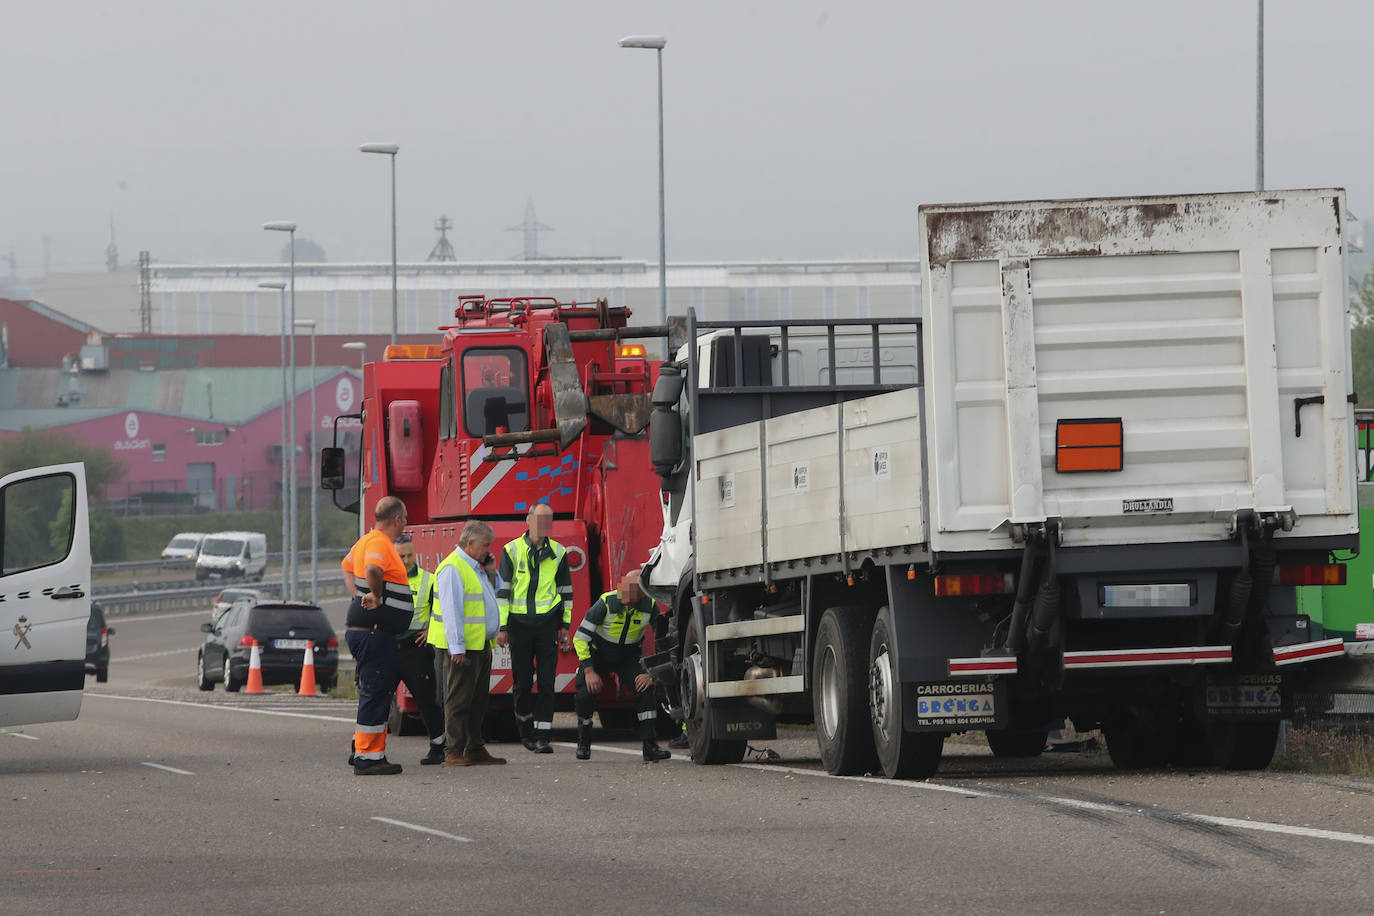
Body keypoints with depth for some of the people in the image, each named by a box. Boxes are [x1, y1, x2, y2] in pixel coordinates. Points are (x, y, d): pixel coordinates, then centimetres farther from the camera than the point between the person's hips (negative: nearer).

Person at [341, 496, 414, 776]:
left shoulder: (369, 540, 16)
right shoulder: (379, 543, -16)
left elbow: (348, 565, 35)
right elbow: (372, 569, -38)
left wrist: (358, 595, 24)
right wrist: (376, 595, -22)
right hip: (373, 630, -10)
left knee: (379, 692, 15)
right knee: (375, 693, -8)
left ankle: (363, 751, 20)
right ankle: (368, 756, -8)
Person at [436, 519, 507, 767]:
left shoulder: (474, 567, 18)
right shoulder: (453, 568, -13)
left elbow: (491, 595, 30)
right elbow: (451, 609, -19)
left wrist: (490, 573, 13)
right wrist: (457, 648, -24)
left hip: (482, 645, 10)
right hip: (464, 648, -10)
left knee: (478, 702, 12)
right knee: (458, 700, -7)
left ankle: (475, 749, 17)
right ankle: (454, 752, -7)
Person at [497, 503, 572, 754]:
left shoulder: (558, 552, 8)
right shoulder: (512, 551, 1)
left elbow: (566, 590, 15)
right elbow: (502, 590, 2)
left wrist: (565, 625, 11)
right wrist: (502, 626, -3)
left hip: (547, 623, 1)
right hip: (520, 623, -1)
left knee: (546, 681, -5)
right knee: (522, 682, 3)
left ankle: (541, 737, -5)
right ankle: (526, 731, 21)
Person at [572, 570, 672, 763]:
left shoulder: (650, 607, -19)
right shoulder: (607, 603, -26)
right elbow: (580, 638, -20)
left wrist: (651, 674, -22)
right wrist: (589, 672, -25)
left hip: (628, 657, 1)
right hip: (598, 654, -1)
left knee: (645, 689, -24)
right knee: (586, 694, -22)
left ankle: (650, 747, -24)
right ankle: (583, 744, 5)